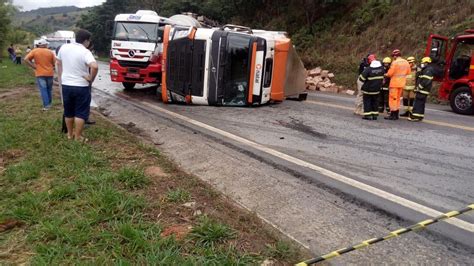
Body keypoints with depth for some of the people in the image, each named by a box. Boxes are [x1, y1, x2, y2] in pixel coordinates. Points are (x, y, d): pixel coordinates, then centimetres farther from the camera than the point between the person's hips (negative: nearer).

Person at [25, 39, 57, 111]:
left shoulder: (35, 51, -2)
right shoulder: (50, 52, 0)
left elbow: (26, 59, -9)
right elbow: (54, 63, 1)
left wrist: (34, 67, -4)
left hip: (40, 73, -2)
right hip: (49, 73, 2)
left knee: (43, 90, -2)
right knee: (49, 89, 16)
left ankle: (46, 105, -6)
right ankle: (49, 103, 25)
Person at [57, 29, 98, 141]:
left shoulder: (64, 47, 4)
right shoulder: (85, 52, -16)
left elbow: (58, 63, 17)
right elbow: (95, 67, -32)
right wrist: (91, 79, -17)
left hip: (66, 85, 6)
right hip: (81, 87, -6)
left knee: (68, 111, 18)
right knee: (81, 113, 3)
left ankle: (70, 134, 29)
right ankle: (78, 137, 5)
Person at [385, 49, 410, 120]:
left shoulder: (395, 62, -17)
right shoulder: (406, 62, 5)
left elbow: (389, 74, -17)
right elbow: (408, 73, 11)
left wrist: (386, 74, 4)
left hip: (394, 83, -7)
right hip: (402, 83, 7)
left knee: (393, 99, -1)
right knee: (398, 99, 16)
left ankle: (393, 115, 0)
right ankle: (396, 115, 20)